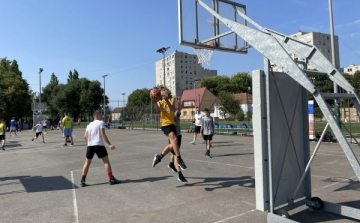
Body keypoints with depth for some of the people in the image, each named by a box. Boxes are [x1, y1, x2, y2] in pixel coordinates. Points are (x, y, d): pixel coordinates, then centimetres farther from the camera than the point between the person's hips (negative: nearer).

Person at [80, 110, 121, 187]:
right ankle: (111, 179, -3)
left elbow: (85, 136, 11)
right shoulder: (101, 123, 0)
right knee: (106, 161, -1)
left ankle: (82, 181, 16)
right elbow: (102, 134, -11)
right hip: (99, 145, -6)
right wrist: (109, 144, -13)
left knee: (87, 163, 15)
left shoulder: (89, 124, 18)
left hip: (90, 146, 6)